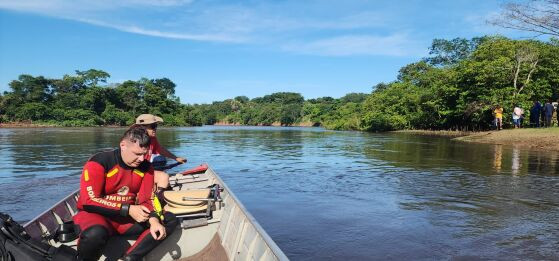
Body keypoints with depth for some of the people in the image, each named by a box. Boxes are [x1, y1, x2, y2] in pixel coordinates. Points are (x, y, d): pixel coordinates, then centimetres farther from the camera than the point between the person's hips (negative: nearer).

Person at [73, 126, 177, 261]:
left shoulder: (146, 167, -1)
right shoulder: (99, 162, -15)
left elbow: (146, 200, 0)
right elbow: (89, 201, -19)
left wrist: (154, 220, -22)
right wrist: (128, 209, -23)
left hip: (128, 217, 5)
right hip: (97, 214, -5)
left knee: (170, 220, -10)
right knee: (95, 234, -39)